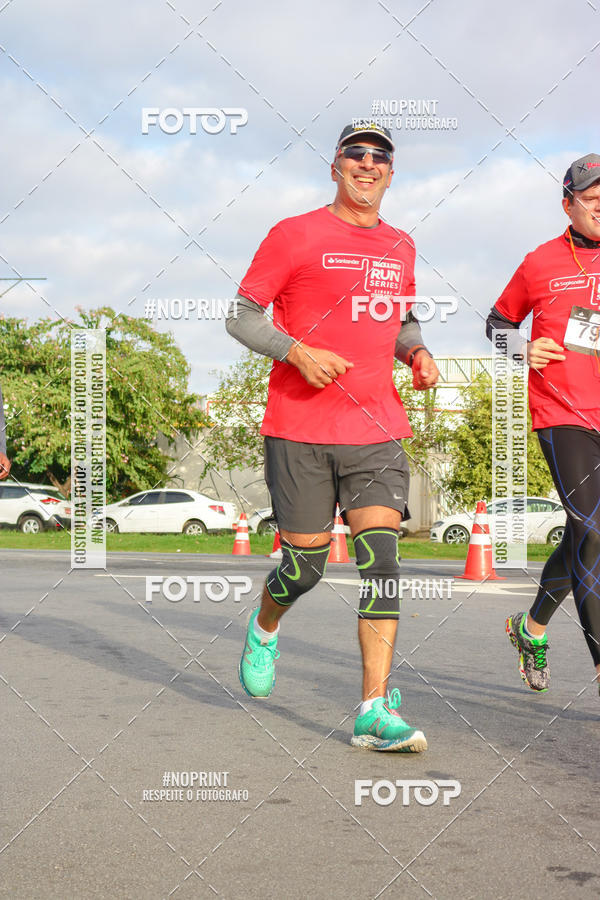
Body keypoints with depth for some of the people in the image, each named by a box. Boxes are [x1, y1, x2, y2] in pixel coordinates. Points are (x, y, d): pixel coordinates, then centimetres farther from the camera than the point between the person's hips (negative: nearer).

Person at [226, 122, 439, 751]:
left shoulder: (400, 246, 14)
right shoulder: (294, 235, -1)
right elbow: (241, 316, -1)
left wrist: (418, 353, 7)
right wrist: (298, 351, -17)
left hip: (377, 428, 4)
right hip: (299, 430, -3)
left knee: (382, 561, -10)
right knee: (305, 566, 3)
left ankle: (376, 712, -9)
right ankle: (264, 628, 38)